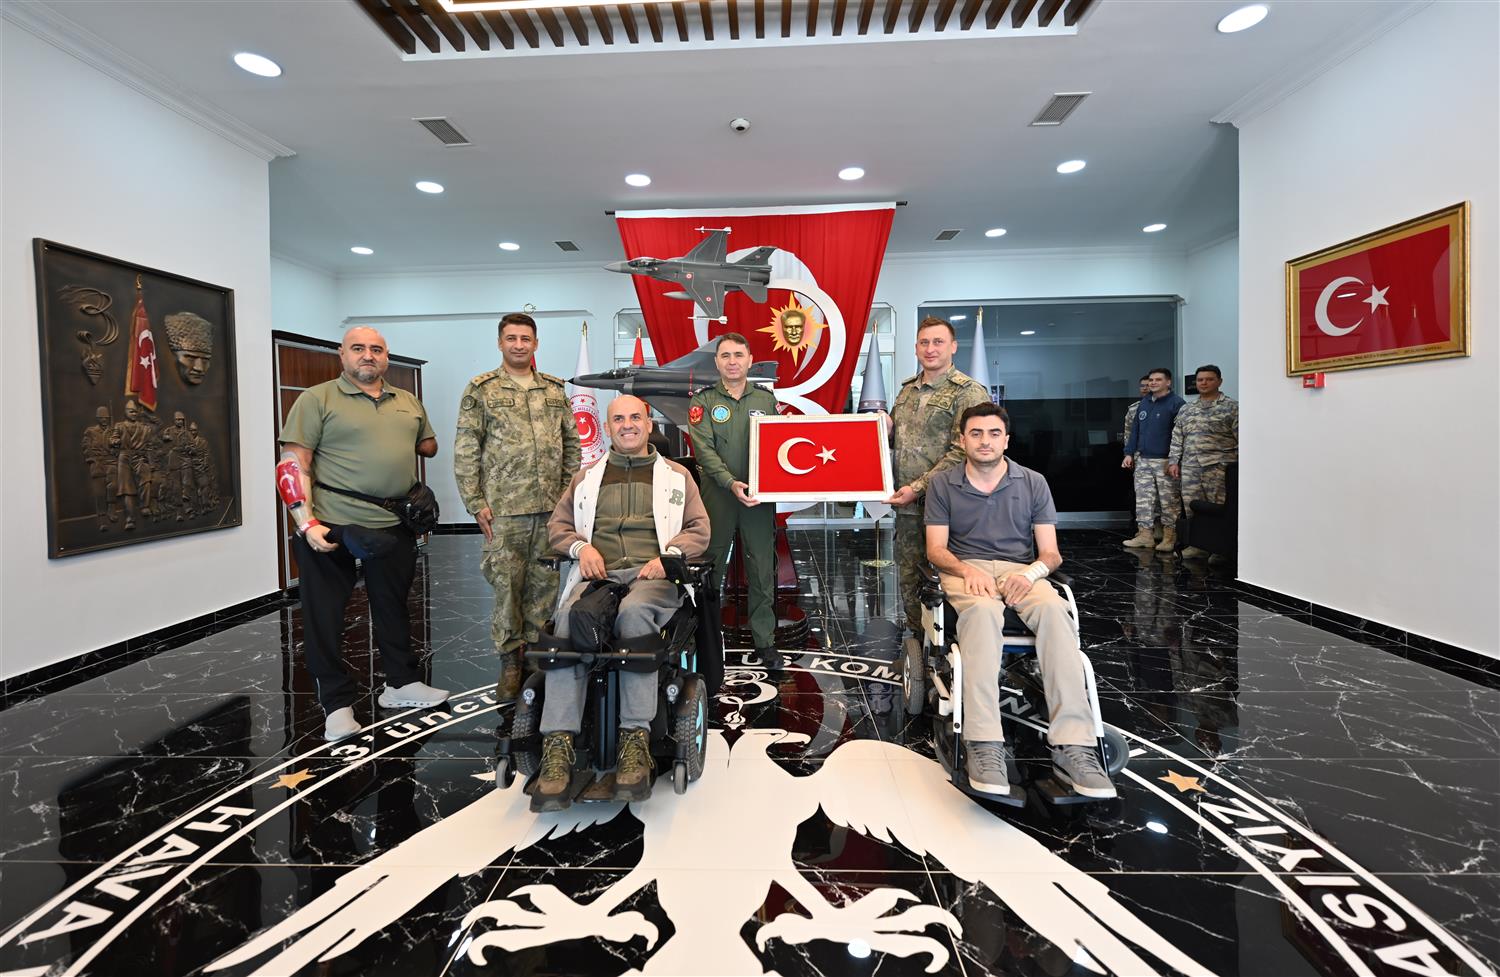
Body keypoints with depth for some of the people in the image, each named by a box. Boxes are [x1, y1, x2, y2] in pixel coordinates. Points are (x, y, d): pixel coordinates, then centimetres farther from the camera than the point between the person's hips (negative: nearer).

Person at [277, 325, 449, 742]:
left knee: (393, 607, 17)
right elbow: (293, 464, -8)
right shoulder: (317, 399, -3)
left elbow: (429, 444, 25)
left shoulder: (409, 402, 12)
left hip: (394, 526, 5)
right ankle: (337, 704, 17)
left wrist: (403, 444, 5)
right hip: (330, 527, -4)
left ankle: (402, 683, 33)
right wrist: (306, 523, -17)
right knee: (324, 615, 4)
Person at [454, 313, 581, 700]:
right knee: (507, 584, 0)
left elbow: (571, 443, 16)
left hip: (552, 506, 3)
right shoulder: (481, 390, 2)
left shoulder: (555, 389, 13)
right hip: (504, 508, -3)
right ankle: (510, 661, 13)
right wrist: (475, 503, -7)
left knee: (544, 583, 8)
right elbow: (465, 451, -1)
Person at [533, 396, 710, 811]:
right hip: (599, 574, 2)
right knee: (569, 618, -33)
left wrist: (668, 555, -7)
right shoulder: (587, 477, 28)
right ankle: (558, 747, -37)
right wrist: (581, 546, 0)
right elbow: (557, 525, 23)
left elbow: (699, 529, 13)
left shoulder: (676, 476, 23)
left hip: (654, 576, -2)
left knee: (634, 612, -38)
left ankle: (636, 740, -37)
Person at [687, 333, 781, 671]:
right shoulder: (703, 401, 3)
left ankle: (765, 640, 16)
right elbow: (704, 450, -9)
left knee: (762, 569, 5)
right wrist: (731, 483, -21)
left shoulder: (766, 399, 10)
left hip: (759, 496, 2)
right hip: (718, 494, -2)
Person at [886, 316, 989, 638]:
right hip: (906, 505, 7)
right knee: (908, 580, 15)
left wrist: (917, 488, -19)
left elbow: (961, 454, -17)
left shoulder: (969, 393, -9)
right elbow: (893, 437, 26)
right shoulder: (907, 390, 14)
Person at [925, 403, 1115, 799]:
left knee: (1054, 610, -34)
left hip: (1021, 570, 2)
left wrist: (1032, 572, -17)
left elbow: (1050, 552, 8)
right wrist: (967, 570, -18)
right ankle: (984, 745, -46)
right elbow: (936, 548, 4)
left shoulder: (1033, 483, 14)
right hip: (965, 569, -2)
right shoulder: (943, 484, 11)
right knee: (983, 611, -39)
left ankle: (1072, 745, -39)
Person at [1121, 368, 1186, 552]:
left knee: (1169, 500, 1)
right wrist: (1129, 453, 10)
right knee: (1143, 498, 6)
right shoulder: (1143, 403, 13)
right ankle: (1145, 534, 12)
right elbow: (1135, 430, 17)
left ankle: (1169, 537, 10)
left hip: (1165, 461, -6)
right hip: (1142, 460, 6)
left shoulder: (1176, 403, -6)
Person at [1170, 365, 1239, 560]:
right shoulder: (1186, 410, 18)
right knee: (1192, 507, 4)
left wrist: (1238, 464, -8)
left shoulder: (1232, 406, 4)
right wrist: (1173, 461, 9)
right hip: (1190, 467, 5)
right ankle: (1197, 546, 13)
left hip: (1218, 467, -5)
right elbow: (1177, 438, 19)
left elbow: (1241, 438, -1)